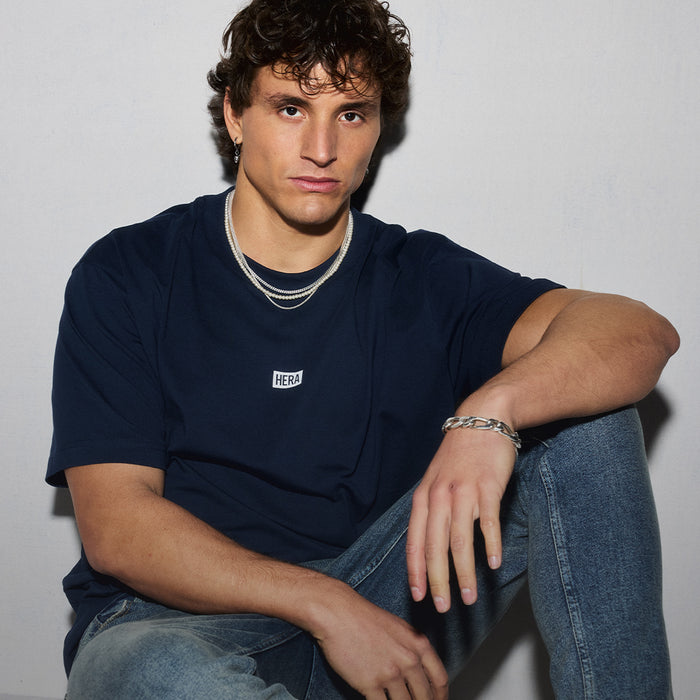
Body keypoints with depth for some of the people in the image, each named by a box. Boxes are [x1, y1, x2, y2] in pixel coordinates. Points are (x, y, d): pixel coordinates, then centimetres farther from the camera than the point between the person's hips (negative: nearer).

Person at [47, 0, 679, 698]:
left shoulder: (425, 280, 4)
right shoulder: (125, 278, -1)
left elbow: (641, 332, -11)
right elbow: (115, 527, -10)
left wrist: (492, 409, -33)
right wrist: (328, 607, -22)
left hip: (377, 607, 3)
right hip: (176, 623, -2)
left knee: (580, 406, -12)